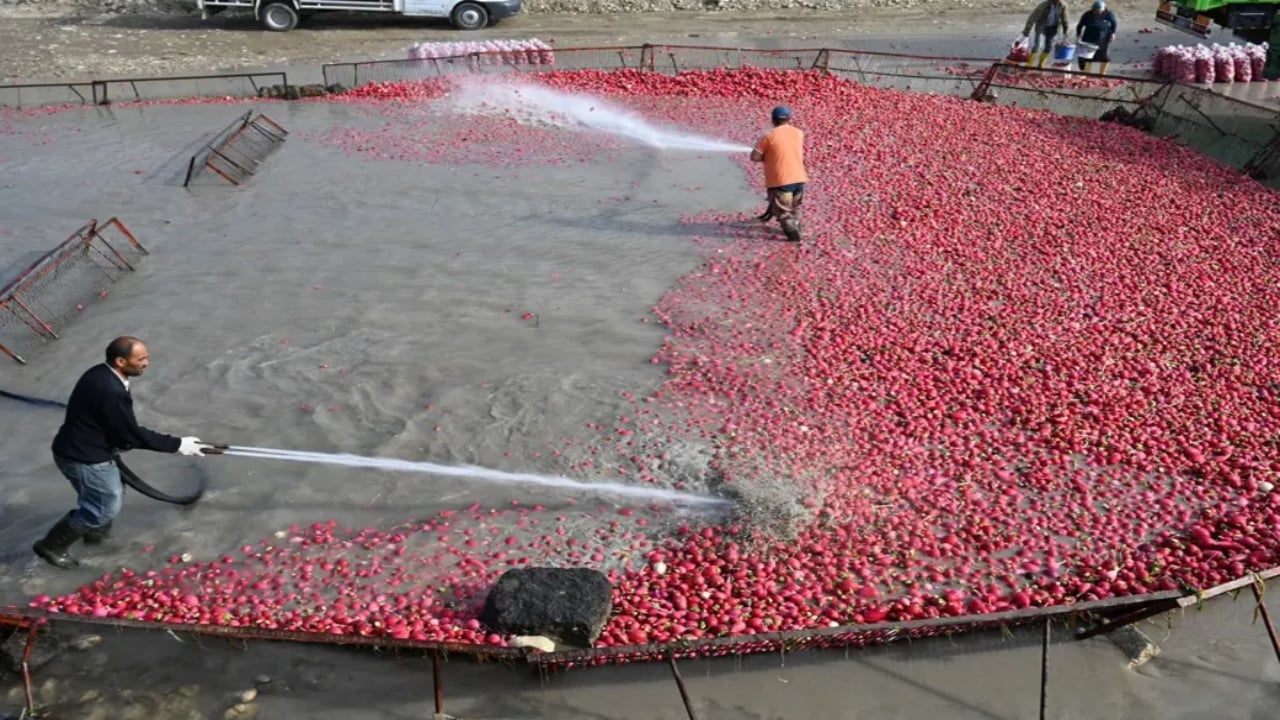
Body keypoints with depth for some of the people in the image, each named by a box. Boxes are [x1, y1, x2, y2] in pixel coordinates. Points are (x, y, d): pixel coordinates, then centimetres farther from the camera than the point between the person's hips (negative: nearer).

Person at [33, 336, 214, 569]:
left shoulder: (101, 374, -1)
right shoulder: (110, 392, -32)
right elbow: (132, 434, -23)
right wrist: (177, 445, -17)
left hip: (82, 449, 10)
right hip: (83, 458, -10)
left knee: (112, 495, 25)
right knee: (105, 507, 5)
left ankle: (96, 530, 48)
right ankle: (52, 545, 19)